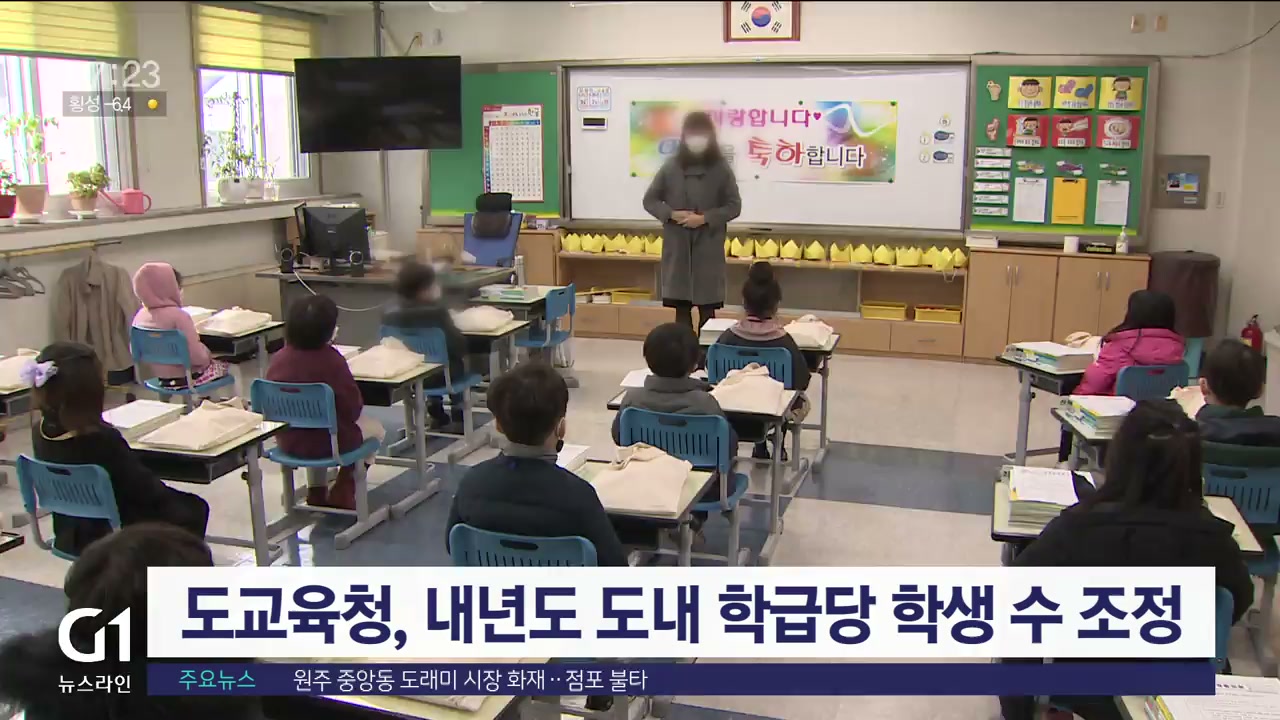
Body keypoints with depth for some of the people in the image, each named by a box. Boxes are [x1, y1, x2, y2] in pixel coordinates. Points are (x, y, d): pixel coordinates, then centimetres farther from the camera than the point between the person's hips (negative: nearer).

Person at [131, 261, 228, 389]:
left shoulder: (140, 315, -5)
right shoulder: (178, 315, -26)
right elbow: (197, 357, -28)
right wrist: (208, 354, -7)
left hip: (159, 376, 7)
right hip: (185, 377, -7)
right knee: (224, 365, 20)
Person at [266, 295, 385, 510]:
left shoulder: (279, 358, -8)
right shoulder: (332, 360, -22)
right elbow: (353, 409, -18)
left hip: (288, 442, 5)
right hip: (328, 442, -5)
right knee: (375, 428, 24)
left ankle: (316, 492, 37)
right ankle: (342, 494, 23)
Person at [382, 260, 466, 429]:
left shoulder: (390, 316, -8)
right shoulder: (437, 311, -21)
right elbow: (459, 345, -16)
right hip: (439, 375, -4)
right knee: (458, 359, 29)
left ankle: (436, 411, 41)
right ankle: (457, 412, 34)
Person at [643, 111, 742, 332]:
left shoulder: (721, 168, -1)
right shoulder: (671, 167, 1)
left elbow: (734, 206, 0)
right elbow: (649, 200, 7)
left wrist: (705, 218, -13)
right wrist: (671, 214, -10)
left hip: (709, 247, -1)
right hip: (677, 246, 1)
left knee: (707, 308, 1)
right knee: (681, 307, 5)